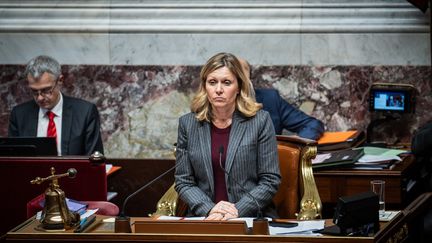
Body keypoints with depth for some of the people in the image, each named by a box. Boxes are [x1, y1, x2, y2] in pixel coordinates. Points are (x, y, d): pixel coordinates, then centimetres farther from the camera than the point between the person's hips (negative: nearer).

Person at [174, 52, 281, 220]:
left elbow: (270, 180, 0)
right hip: (203, 219, 2)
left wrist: (238, 210, -13)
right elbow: (183, 181, 6)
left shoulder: (260, 121, 0)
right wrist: (209, 210, -10)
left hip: (252, 218, -1)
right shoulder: (188, 124, 6)